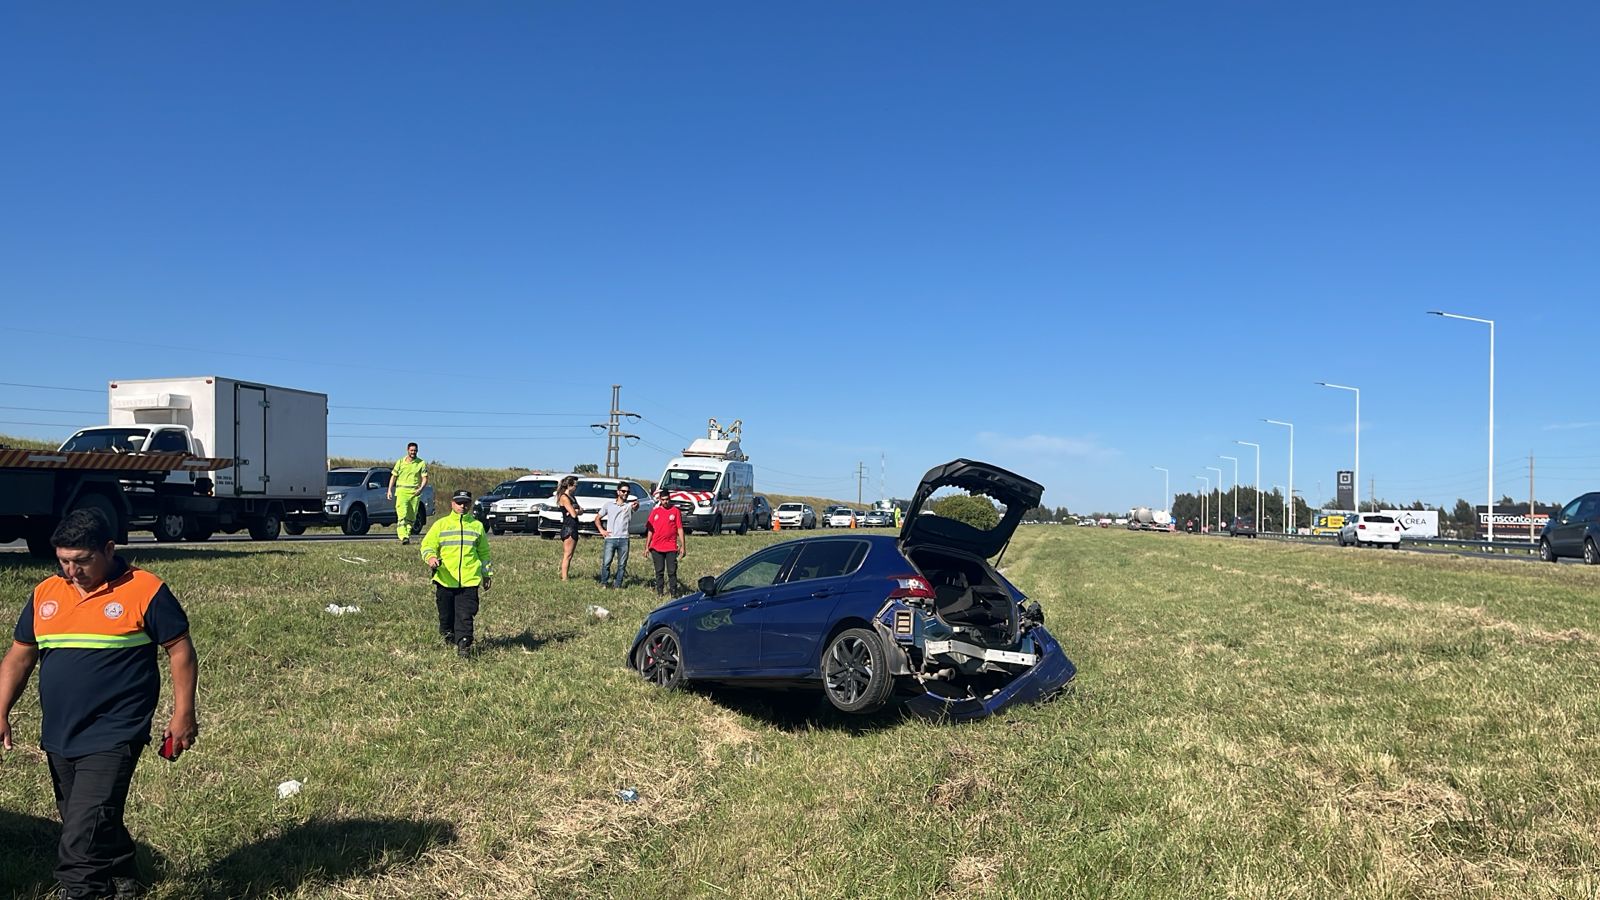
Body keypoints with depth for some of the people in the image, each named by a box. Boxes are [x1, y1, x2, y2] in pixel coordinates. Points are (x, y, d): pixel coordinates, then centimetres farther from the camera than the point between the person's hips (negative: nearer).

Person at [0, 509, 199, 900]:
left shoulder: (145, 591, -10)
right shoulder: (45, 594, 7)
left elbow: (180, 651, -7)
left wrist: (182, 715, -10)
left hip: (112, 739, -6)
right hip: (59, 737, 7)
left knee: (84, 832, -12)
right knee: (99, 824, 19)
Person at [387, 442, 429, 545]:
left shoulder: (422, 463, 6)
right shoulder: (400, 462, 10)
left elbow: (425, 478, 1)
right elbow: (393, 476, 15)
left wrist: (421, 488, -16)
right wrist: (390, 490, 8)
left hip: (415, 492, 1)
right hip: (402, 491, -1)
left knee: (411, 517, 3)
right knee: (402, 515, -15)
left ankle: (407, 535, 14)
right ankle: (403, 537, -25)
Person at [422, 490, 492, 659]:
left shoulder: (477, 526, 13)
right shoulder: (440, 524, 7)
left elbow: (484, 552, 20)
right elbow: (427, 544, 3)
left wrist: (486, 574, 20)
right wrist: (430, 557, -19)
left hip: (469, 580, 0)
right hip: (445, 580, 0)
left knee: (465, 616, -9)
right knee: (446, 615, 9)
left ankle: (464, 646, -7)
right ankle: (449, 637, 34)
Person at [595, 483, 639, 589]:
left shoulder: (629, 505, 4)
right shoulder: (608, 504, 9)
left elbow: (636, 506, -22)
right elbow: (597, 518, 16)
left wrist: (636, 505, -47)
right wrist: (601, 530, 2)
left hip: (624, 539, 0)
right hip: (610, 539, 0)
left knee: (622, 564, 3)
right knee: (606, 562, -4)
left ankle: (618, 585, 13)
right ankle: (604, 583, 10)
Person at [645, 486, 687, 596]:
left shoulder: (675, 511, 2)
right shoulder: (655, 512, 8)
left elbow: (680, 529, 2)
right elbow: (650, 530, 11)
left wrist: (683, 546, -2)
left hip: (671, 548, -2)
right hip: (656, 548, 2)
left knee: (672, 571, -1)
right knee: (659, 571, 8)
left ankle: (674, 591, 5)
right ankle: (660, 591, 14)